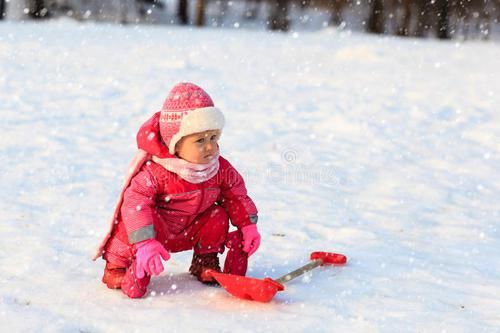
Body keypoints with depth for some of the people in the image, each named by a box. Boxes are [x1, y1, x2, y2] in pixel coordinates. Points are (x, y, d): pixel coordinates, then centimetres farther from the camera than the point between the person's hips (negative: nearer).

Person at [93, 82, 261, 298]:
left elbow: (236, 195, 2)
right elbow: (135, 204, -36)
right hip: (156, 230, -5)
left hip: (191, 230, 5)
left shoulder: (220, 169, -13)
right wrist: (145, 243, -46)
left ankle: (206, 261, 10)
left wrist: (248, 225, -9)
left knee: (217, 216, -15)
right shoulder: (154, 171, -31)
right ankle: (119, 264, -10)